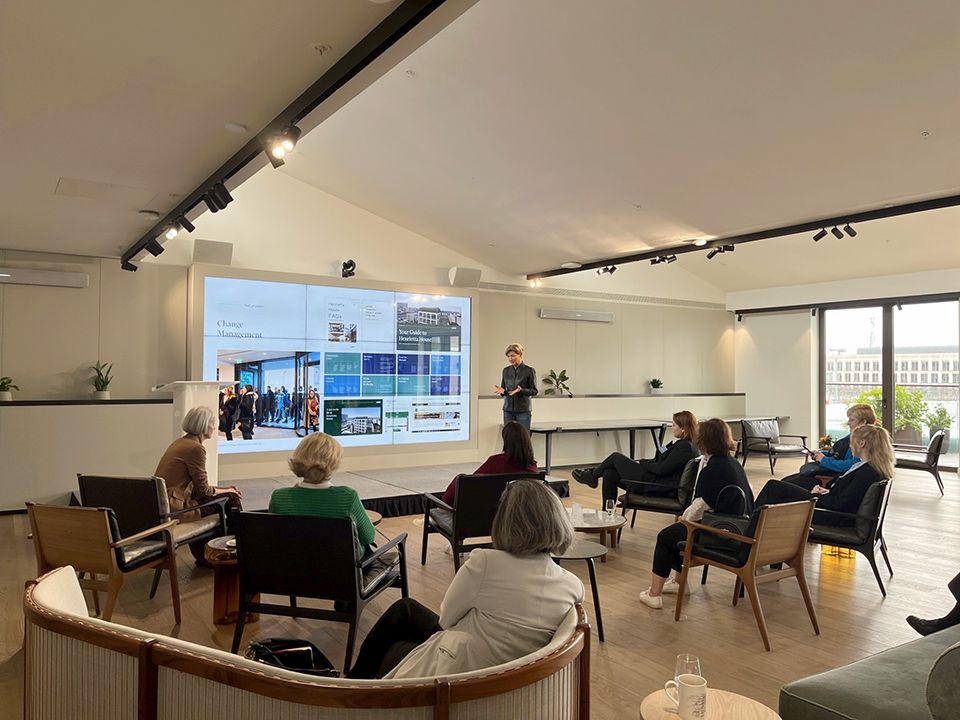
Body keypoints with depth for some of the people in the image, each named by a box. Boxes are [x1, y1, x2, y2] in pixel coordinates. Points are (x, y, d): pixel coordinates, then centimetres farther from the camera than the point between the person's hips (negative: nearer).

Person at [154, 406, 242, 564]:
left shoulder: (180, 442, 14)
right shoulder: (195, 448, -15)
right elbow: (203, 490, -12)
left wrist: (223, 489, 15)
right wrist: (226, 490, 5)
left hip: (161, 505, 10)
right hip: (174, 508, -10)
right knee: (231, 499, -5)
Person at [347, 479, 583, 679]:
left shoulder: (485, 563, -26)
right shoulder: (574, 586, -13)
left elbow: (445, 619, -10)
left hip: (452, 672, -5)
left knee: (403, 611, 26)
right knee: (405, 608, 27)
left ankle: (356, 680, 49)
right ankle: (359, 676, 46)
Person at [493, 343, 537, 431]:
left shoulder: (529, 371, -5)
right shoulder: (505, 371, 8)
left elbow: (534, 390, -4)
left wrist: (521, 390, -21)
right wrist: (501, 391, -9)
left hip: (523, 411, -4)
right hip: (508, 410, 4)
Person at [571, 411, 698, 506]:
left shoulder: (685, 447, -19)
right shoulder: (682, 444, 11)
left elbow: (661, 469, -22)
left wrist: (642, 463, -8)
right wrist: (641, 462, 7)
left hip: (654, 485, -9)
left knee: (616, 457, 0)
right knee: (609, 474, 6)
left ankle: (592, 475, 24)